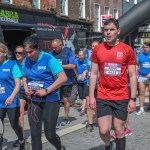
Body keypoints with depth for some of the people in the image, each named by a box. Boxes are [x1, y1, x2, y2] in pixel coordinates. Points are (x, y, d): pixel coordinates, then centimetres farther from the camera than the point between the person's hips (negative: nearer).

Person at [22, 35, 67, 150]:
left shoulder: (48, 59, -15)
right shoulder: (26, 60, 2)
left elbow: (63, 78, -20)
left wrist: (46, 91, -21)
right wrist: (26, 88, -2)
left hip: (50, 101, -5)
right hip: (33, 101, 5)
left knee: (50, 134, 2)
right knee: (35, 134, 5)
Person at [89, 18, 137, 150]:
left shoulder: (127, 50, -3)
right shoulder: (97, 50, 1)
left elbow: (132, 76, -1)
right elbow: (94, 74, 6)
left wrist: (133, 99, -5)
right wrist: (91, 96, 0)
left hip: (122, 98, -1)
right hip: (102, 97, 1)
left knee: (119, 130, 7)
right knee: (103, 131, 0)